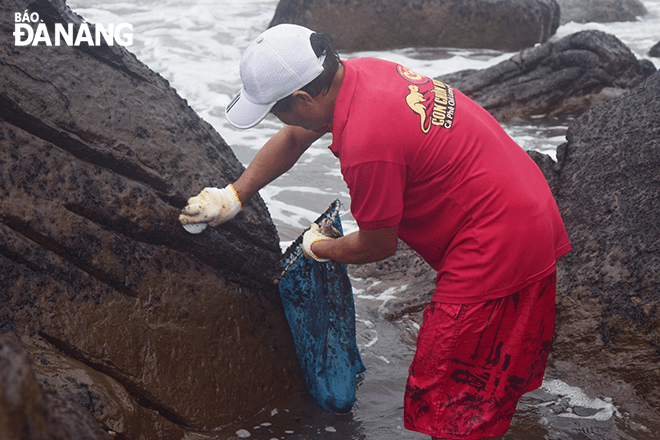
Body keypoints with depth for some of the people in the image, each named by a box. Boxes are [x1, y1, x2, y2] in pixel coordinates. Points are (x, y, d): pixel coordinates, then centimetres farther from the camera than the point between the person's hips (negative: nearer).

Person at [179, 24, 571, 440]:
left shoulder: (366, 143, -28)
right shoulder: (358, 72, 0)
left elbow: (377, 245, -11)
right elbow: (293, 139, 18)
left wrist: (320, 248, 9)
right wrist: (234, 195, 21)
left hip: (496, 248, -10)